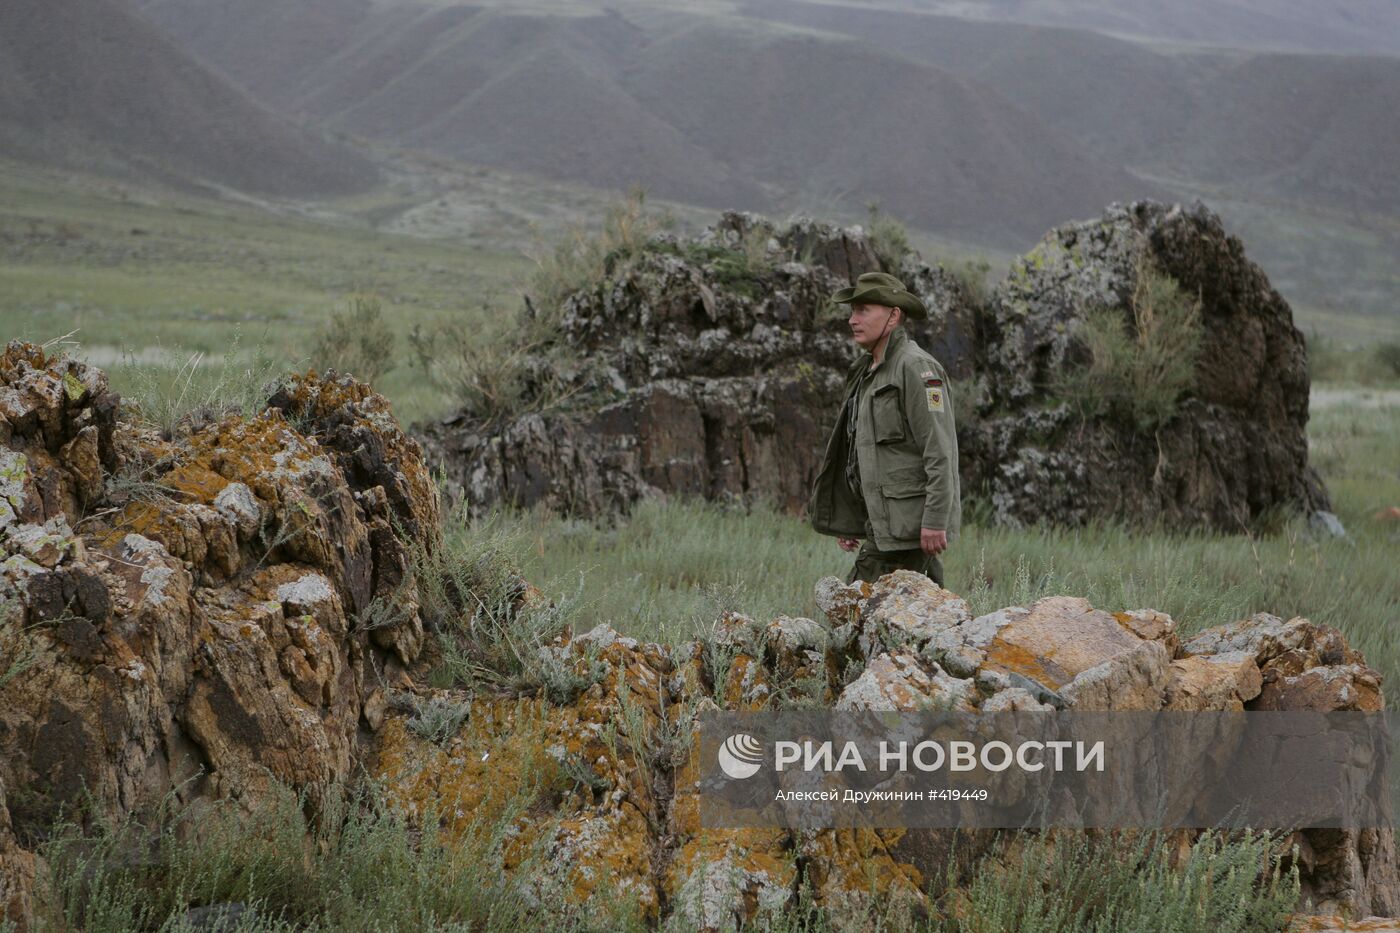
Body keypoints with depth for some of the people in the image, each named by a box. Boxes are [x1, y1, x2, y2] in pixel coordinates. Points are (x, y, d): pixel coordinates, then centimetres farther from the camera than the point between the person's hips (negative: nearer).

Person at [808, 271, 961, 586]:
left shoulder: (916, 367, -11)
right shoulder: (869, 371, 19)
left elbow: (940, 451, -17)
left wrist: (935, 521, -22)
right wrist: (846, 521, 18)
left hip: (908, 523, -9)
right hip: (884, 522, 9)